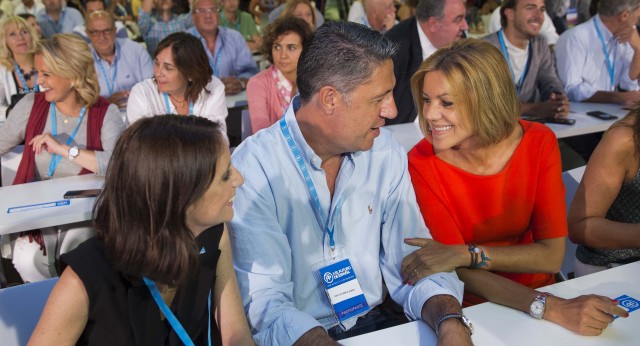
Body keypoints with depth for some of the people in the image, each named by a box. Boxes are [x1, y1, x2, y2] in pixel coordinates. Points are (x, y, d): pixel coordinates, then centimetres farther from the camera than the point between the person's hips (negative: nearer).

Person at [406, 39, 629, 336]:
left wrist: (467, 254, -26)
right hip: (470, 308, -3)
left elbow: (552, 256, -12)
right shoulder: (422, 163, -17)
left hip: (535, 290, 3)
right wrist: (551, 308, -30)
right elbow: (462, 273, -18)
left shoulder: (538, 142, -10)